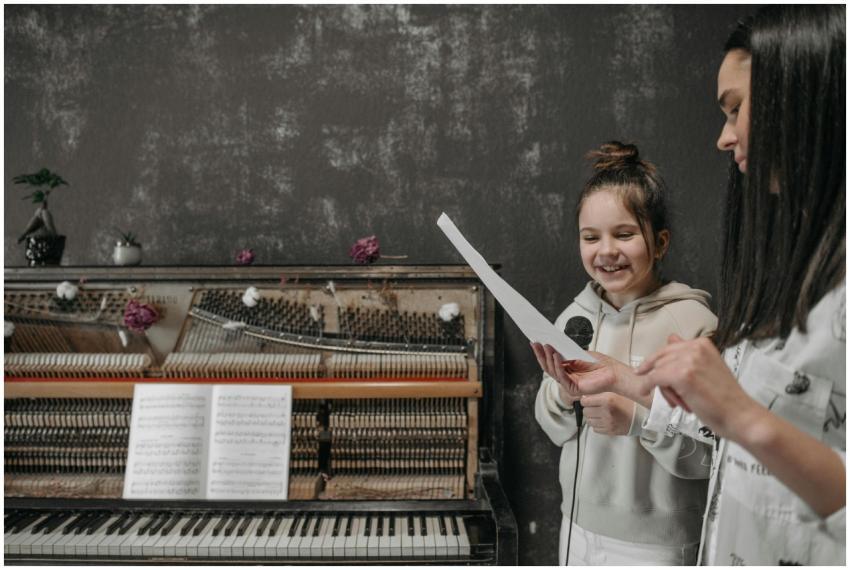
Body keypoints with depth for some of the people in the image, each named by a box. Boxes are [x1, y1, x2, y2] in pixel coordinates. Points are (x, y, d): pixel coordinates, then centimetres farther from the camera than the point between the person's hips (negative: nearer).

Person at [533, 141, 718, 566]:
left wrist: (638, 418, -29)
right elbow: (554, 430, 4)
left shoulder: (693, 323, -16)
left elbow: (713, 454, -16)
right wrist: (563, 395, -15)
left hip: (655, 544, -4)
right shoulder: (575, 317, -2)